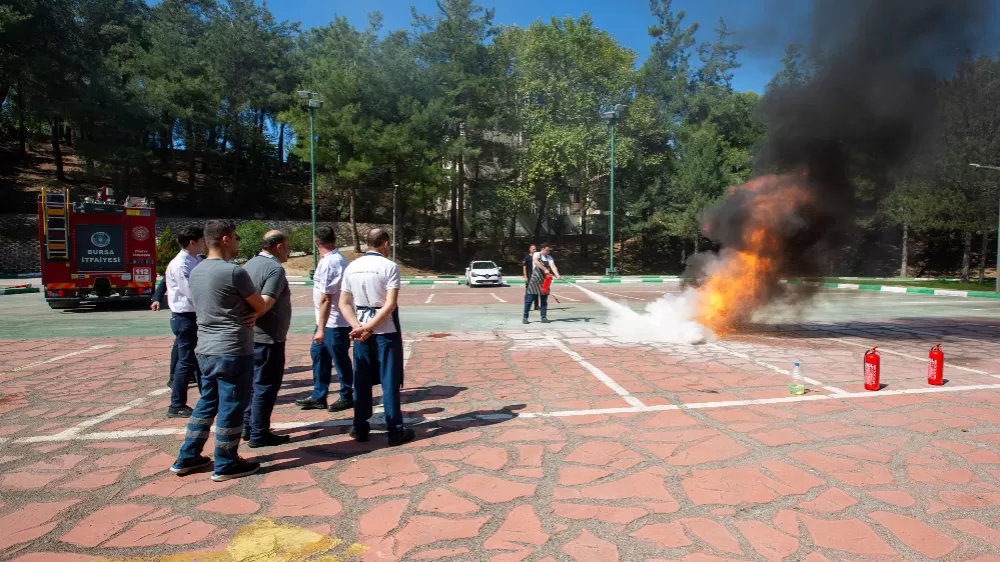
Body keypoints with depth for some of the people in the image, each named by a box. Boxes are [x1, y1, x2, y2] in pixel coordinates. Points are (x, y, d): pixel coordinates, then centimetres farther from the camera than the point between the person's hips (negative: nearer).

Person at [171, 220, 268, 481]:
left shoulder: (196, 271, 10)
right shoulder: (233, 271, -17)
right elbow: (261, 307, -7)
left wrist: (244, 312, 7)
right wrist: (250, 311, 14)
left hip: (206, 349, 9)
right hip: (233, 351, -8)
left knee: (207, 403, 20)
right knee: (231, 408, 3)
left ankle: (187, 458, 28)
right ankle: (226, 465, 14)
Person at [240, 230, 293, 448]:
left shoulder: (250, 264, 11)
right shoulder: (275, 268, -16)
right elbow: (265, 303, -26)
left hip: (251, 335, 9)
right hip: (267, 336, -9)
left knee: (254, 382, 19)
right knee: (266, 385, 0)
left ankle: (248, 427, 28)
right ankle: (259, 434, 8)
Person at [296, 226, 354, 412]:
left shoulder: (327, 263, -21)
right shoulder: (339, 258, 9)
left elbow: (326, 298, -23)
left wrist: (321, 329, -20)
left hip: (334, 322, -10)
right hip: (331, 320, 10)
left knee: (340, 359, 5)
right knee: (318, 353, 17)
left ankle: (347, 397, 22)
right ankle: (318, 397, 27)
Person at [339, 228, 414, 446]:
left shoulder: (352, 267, 6)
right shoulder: (389, 266, -10)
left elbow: (344, 304, 2)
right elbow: (390, 304, -18)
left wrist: (358, 326, -7)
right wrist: (370, 327, -15)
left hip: (360, 330, 5)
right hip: (385, 329, -5)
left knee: (361, 379, 13)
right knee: (389, 380, 2)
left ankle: (360, 428, 20)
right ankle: (395, 431, 6)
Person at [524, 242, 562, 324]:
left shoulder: (549, 258, 6)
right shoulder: (537, 254, -5)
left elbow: (553, 266, -11)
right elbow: (536, 262, -27)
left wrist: (557, 275, -29)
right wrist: (545, 269, -35)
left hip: (545, 281, 5)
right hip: (535, 279, -4)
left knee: (544, 300, 6)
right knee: (529, 299, -4)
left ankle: (544, 317, 12)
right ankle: (525, 317, 3)